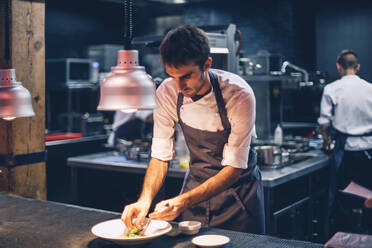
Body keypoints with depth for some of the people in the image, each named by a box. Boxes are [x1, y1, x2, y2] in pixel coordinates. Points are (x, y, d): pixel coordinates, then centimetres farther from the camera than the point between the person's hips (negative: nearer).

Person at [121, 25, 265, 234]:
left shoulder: (240, 95, -28)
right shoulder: (167, 93, -17)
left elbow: (234, 167, -26)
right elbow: (161, 156, -9)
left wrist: (183, 202, -38)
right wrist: (145, 199, -26)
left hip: (238, 185, -3)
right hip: (196, 183, 3)